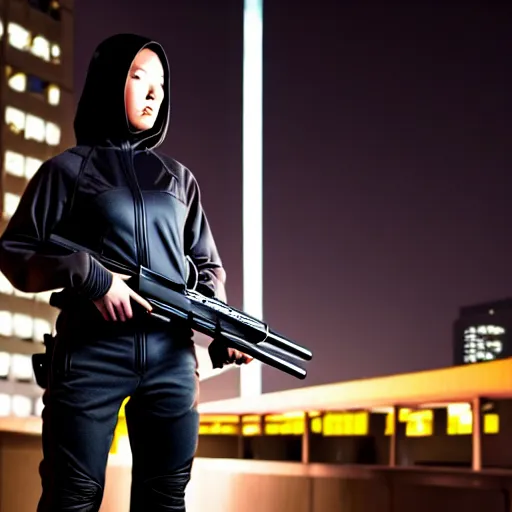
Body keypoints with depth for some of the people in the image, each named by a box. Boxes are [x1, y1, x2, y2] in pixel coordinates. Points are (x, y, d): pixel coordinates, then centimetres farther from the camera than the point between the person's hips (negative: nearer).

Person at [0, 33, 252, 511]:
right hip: (91, 353, -4)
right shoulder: (69, 169, 6)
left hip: (171, 355, 4)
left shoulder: (178, 177, 18)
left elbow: (207, 265, 19)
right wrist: (90, 277, -14)